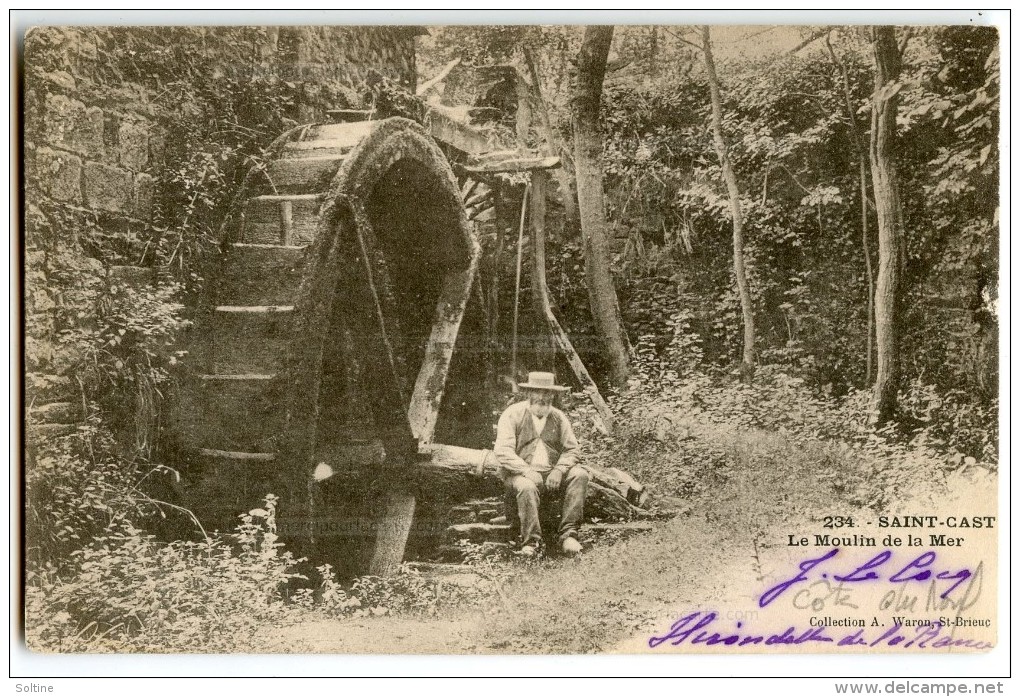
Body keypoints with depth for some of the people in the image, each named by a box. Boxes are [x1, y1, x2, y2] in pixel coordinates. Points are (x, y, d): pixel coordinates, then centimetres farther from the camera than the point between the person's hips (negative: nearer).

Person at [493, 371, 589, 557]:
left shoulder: (559, 417, 11)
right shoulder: (512, 415, -1)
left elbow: (571, 449, 7)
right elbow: (502, 451, -10)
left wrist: (559, 470, -13)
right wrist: (526, 470, -23)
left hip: (552, 473, 4)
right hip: (520, 473, -4)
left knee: (580, 475, -22)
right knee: (527, 487, -38)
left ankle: (568, 533, -26)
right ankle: (531, 541, -26)